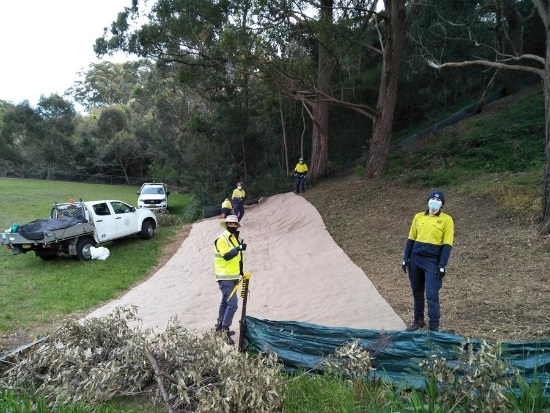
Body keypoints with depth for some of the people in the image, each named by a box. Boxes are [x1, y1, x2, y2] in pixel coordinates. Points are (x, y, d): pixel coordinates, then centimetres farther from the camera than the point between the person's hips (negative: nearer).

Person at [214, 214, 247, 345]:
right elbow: (226, 256, -26)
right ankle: (225, 330, -5)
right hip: (225, 277, -9)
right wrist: (238, 248, -38)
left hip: (233, 276, 9)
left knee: (225, 301, 20)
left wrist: (240, 270, 17)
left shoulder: (236, 238, 12)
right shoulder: (222, 239, -15)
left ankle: (220, 325, 33)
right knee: (232, 304, -14)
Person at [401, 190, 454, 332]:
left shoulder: (446, 219, -4)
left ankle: (434, 327, 8)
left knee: (432, 296, -5)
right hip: (415, 259, 4)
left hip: (433, 261, -4)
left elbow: (447, 244, -7)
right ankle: (418, 320, 31)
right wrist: (406, 258, 7)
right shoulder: (418, 217, 7)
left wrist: (442, 265, -12)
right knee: (417, 292, 14)